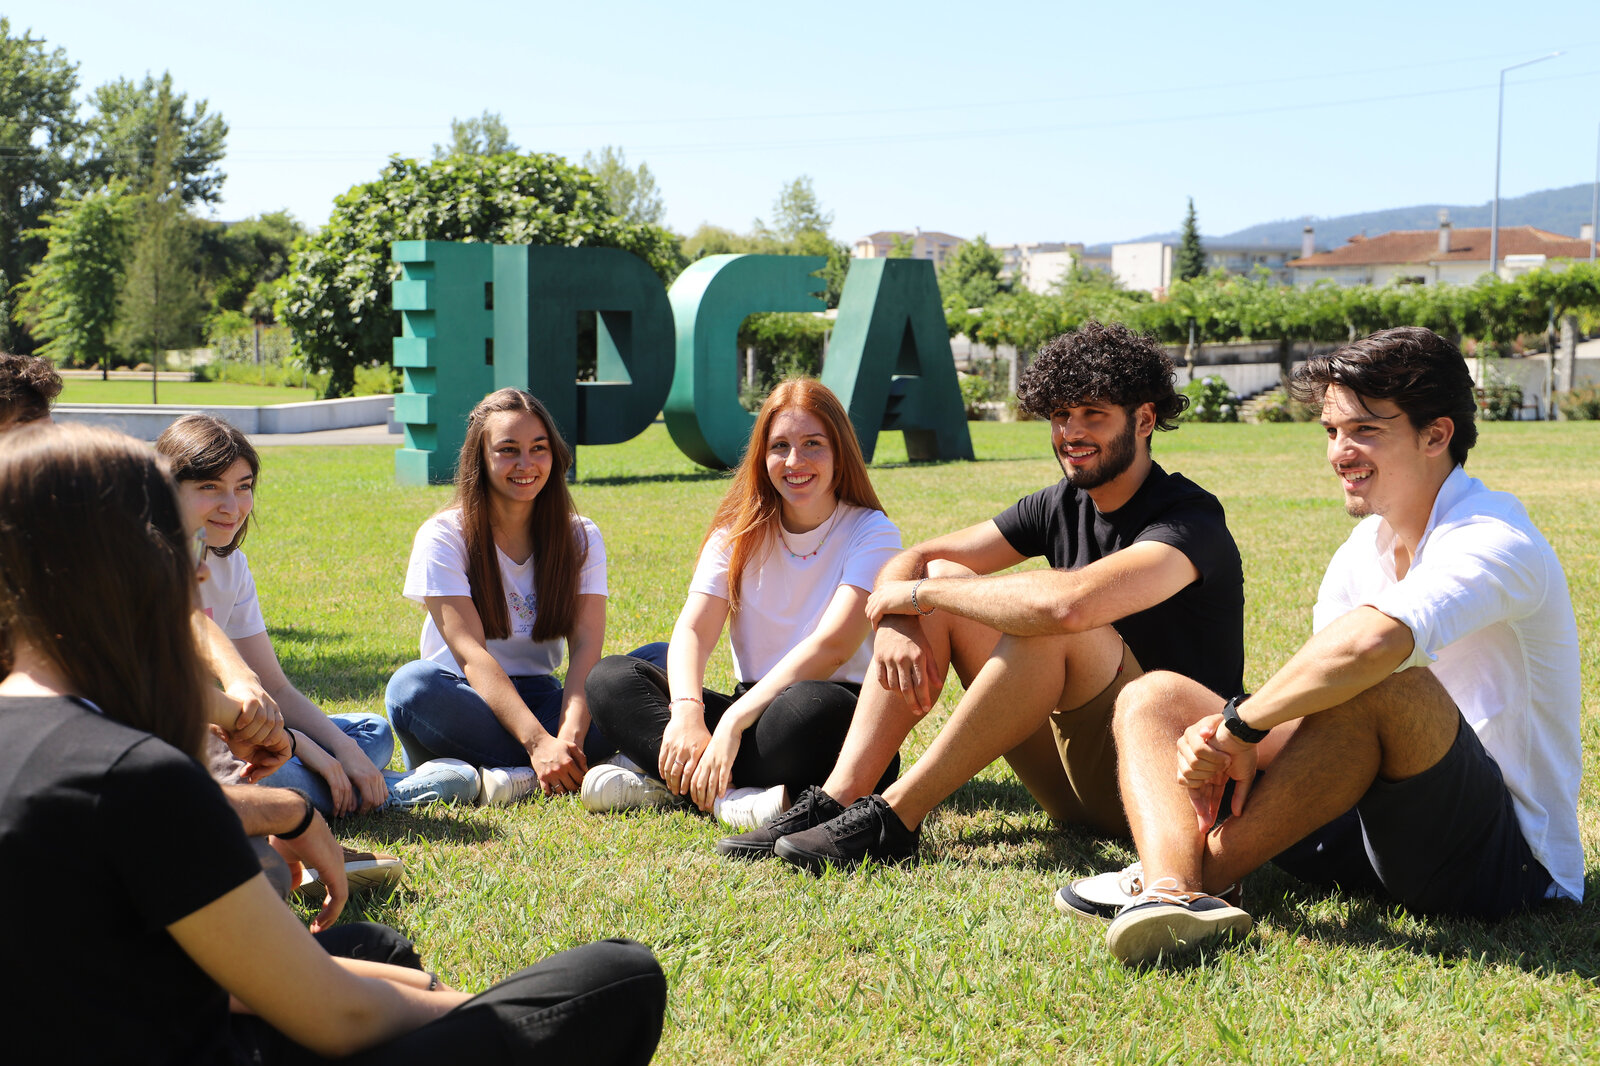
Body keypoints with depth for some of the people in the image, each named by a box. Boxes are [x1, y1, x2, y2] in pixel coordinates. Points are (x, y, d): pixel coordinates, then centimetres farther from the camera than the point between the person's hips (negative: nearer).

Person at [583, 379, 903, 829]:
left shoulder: (871, 533, -5)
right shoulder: (740, 530, 8)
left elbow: (831, 647, -19)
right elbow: (693, 630, -5)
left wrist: (733, 721, -30)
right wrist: (687, 714, -27)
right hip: (752, 705, 5)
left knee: (812, 705, -41)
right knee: (610, 678, -14)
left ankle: (670, 780, -26)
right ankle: (725, 794, -31)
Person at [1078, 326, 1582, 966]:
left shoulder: (1495, 544, -16)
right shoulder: (1363, 550, 11)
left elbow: (1373, 639, -38)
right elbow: (1311, 706, 4)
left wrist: (1238, 724, -27)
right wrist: (1222, 740, -18)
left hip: (1508, 858, -8)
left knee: (1379, 681, -37)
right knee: (1153, 696, -1)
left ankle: (1198, 872, -22)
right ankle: (1171, 891, -32)